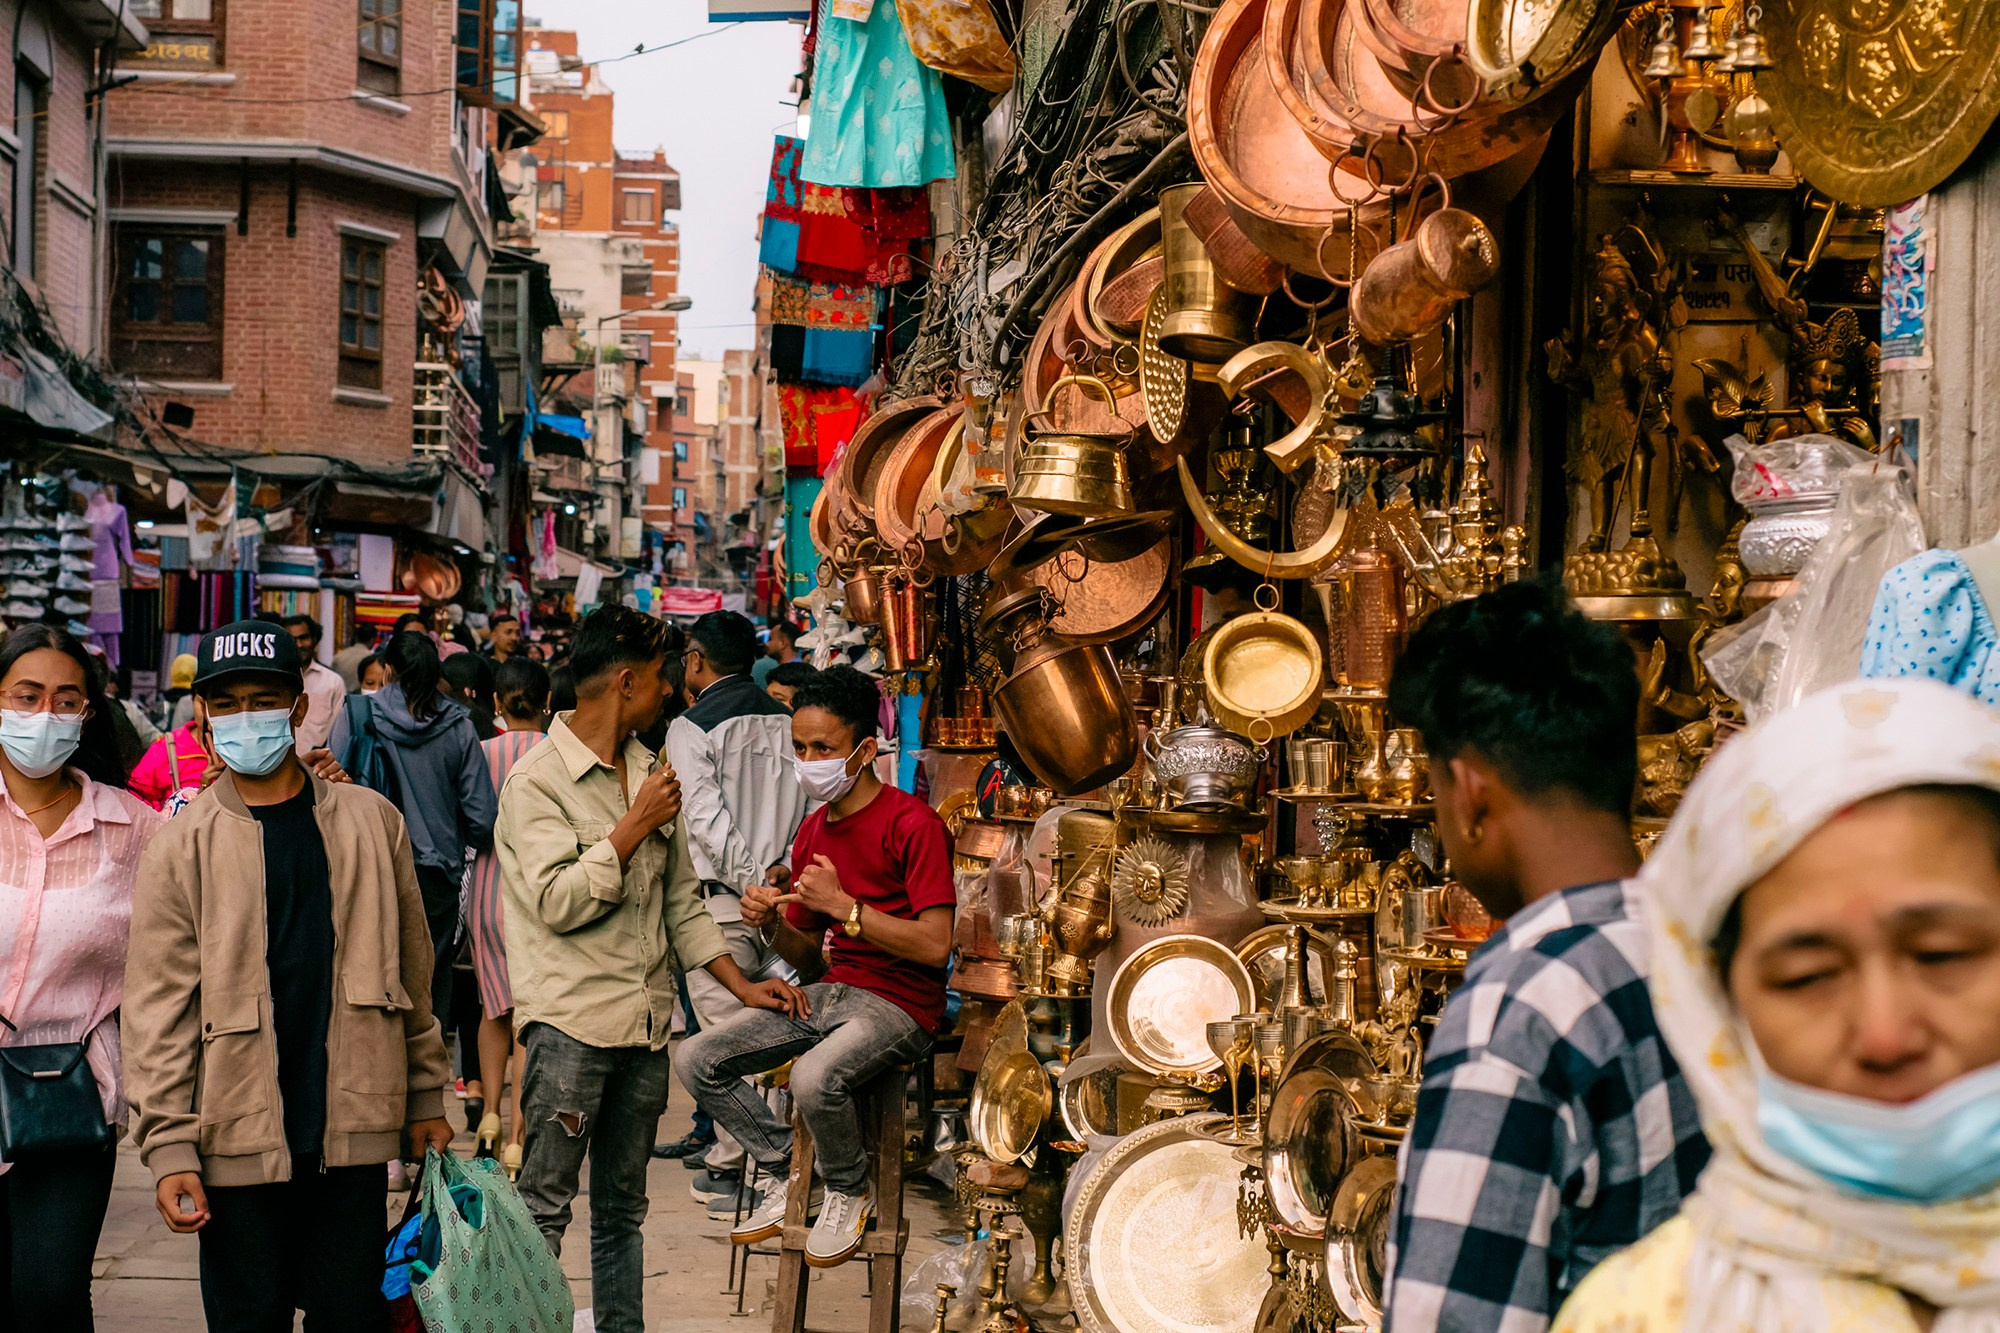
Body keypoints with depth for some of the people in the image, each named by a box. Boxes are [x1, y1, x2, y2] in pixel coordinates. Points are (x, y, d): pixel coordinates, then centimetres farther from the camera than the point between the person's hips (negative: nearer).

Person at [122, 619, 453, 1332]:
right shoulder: (180, 846, 0)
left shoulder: (371, 822, 6)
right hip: (239, 1144, -1)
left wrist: (426, 1094, 13)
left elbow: (411, 970, 13)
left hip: (352, 1137, 2)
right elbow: (158, 1010, -3)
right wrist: (168, 1148, -8)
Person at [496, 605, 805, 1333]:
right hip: (570, 1020, -7)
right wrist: (637, 823, -15)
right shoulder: (537, 779, -8)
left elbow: (681, 898, 19)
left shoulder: (650, 773, 14)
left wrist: (740, 985, 12)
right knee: (544, 1204, -5)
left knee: (622, 1209, 13)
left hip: (645, 1024, 7)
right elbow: (558, 902, -18)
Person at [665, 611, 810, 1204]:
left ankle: (730, 1170, 4)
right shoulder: (786, 721, 9)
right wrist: (782, 868, 2)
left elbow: (708, 819, -16)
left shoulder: (692, 728, -7)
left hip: (723, 900, -5)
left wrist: (752, 881, -14)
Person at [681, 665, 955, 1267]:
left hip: (899, 1006, -8)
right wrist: (773, 924, -4)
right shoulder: (813, 832, 13)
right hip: (827, 994, 8)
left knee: (814, 1076, -35)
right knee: (696, 1060, -7)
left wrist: (842, 904, -21)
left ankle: (850, 1193, -4)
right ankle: (787, 1171, 11)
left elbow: (934, 946, -20)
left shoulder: (912, 824, -12)